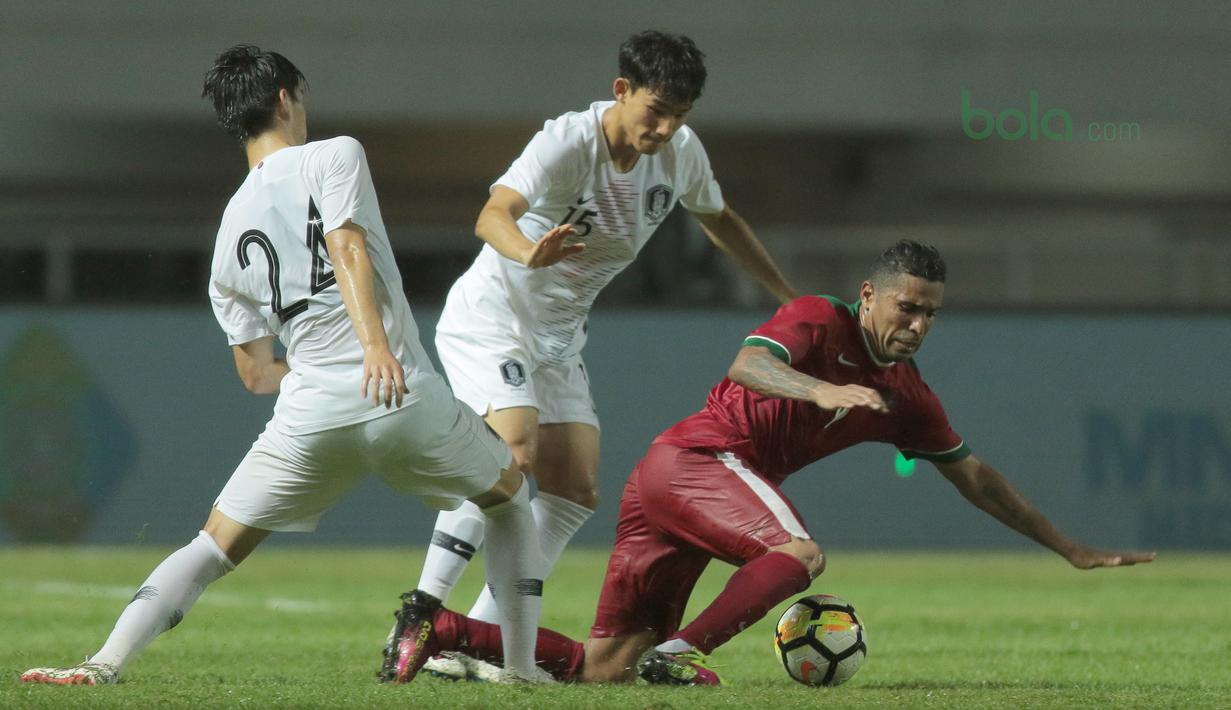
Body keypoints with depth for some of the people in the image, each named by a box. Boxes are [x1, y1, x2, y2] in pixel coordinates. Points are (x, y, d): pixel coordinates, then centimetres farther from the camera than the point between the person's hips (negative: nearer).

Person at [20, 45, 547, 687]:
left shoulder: (230, 233, 19)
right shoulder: (335, 156, 6)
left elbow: (257, 372, 22)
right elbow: (348, 249, -12)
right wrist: (376, 346, -23)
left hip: (309, 417, 3)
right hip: (403, 395, -3)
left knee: (215, 544, 12)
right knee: (509, 498, 23)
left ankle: (107, 662, -6)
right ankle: (521, 668, 18)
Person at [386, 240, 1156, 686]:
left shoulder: (906, 395, 18)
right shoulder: (819, 322, -5)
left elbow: (975, 476, 25)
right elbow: (747, 367, -23)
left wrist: (1071, 547, 26)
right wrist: (820, 391, -43)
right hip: (694, 457, -8)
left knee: (604, 667, 1)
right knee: (801, 554, -31)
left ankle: (438, 629, 1)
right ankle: (682, 654, -37)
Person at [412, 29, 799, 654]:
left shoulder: (682, 153, -4)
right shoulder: (567, 141, -25)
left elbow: (718, 220, 18)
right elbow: (494, 214, -41)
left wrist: (791, 298, 23)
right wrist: (530, 252, -63)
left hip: (559, 339, 8)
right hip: (488, 317, -8)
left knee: (576, 493, -1)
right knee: (514, 455, -28)